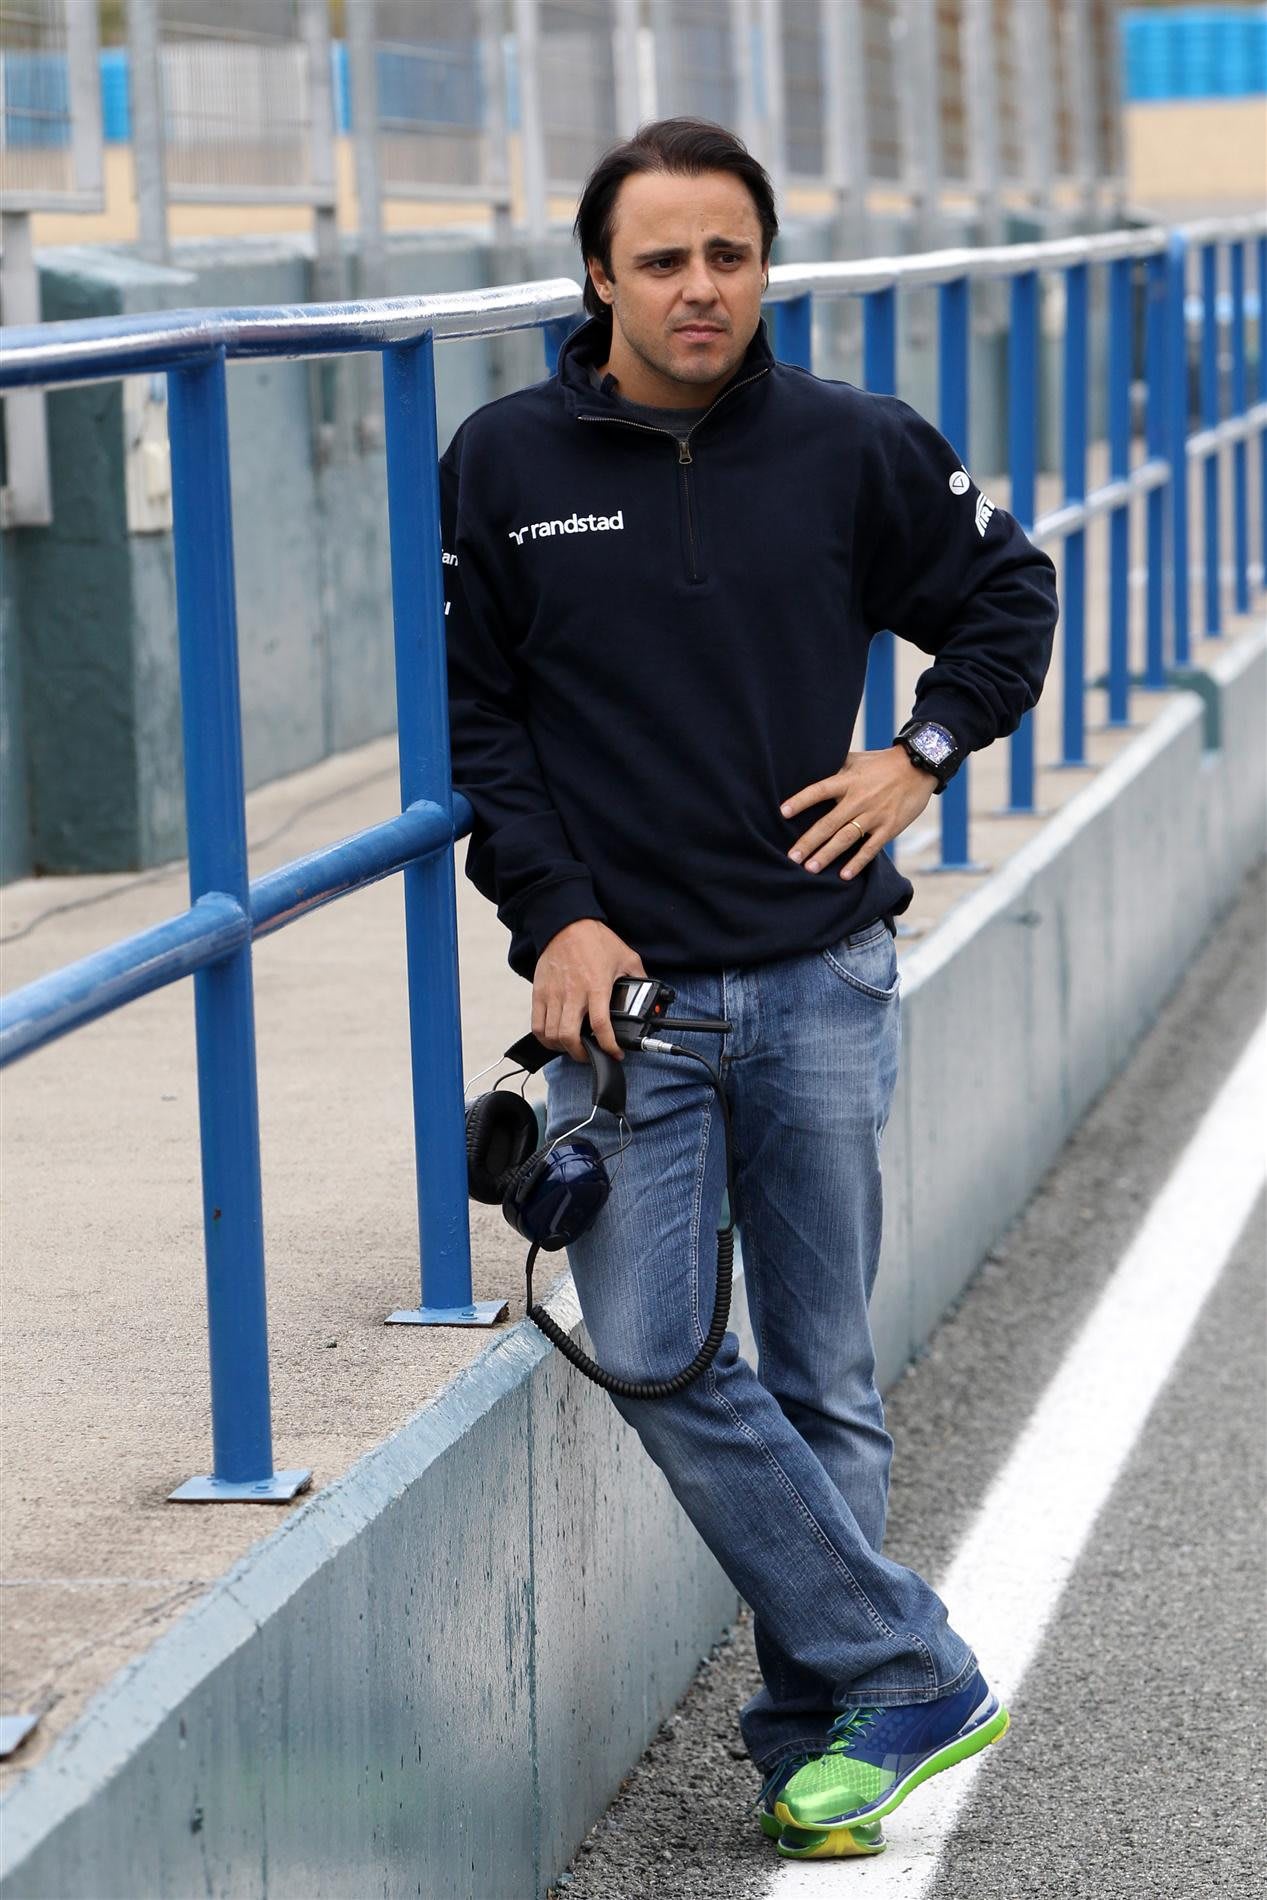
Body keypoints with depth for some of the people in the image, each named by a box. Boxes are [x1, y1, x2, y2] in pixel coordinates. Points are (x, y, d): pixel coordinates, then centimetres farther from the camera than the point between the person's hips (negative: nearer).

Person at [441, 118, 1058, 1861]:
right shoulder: (504, 466, 0)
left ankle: (821, 1728, 17)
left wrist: (923, 756, 4)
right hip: (621, 984, 0)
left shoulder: (855, 450, 2)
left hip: (822, 980, 0)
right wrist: (554, 914, -5)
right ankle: (911, 1677, -2)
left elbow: (1010, 594, 17)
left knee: (821, 1375, 6)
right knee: (656, 1357, -10)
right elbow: (473, 716, 5)